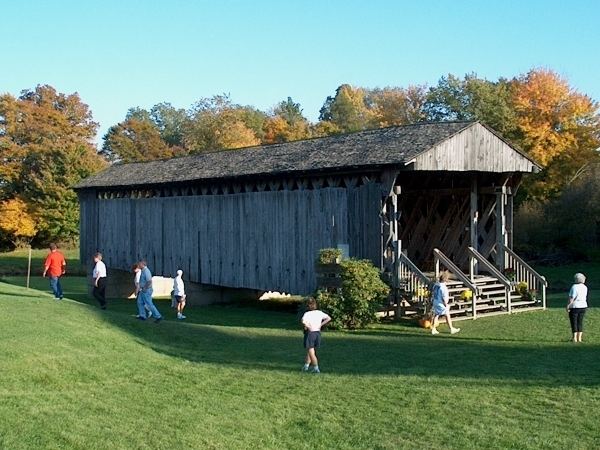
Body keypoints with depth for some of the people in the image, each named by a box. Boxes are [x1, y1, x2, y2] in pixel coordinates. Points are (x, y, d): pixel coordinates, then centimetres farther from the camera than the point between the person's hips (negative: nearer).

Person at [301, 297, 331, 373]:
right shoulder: (319, 313, 1)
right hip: (318, 333, 6)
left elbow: (303, 321, -33)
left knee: (311, 353, 3)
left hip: (310, 333, -6)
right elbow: (329, 318, 4)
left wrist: (308, 327, -16)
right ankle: (306, 366, 30)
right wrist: (321, 324, 5)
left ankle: (316, 369, 1)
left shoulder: (307, 314, -14)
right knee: (309, 351, 21)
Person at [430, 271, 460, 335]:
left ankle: (433, 329, 16)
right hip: (441, 304, -8)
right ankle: (452, 329, 18)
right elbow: (444, 298, -22)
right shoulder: (443, 287, -24)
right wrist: (446, 305, -12)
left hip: (435, 302, 8)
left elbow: (433, 293, 12)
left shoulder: (436, 285, 1)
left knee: (436, 315, 14)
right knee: (447, 316, 7)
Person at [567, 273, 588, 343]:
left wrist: (568, 306, -15)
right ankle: (579, 338, 12)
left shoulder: (574, 287, -15)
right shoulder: (585, 287, 5)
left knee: (574, 322, 1)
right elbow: (585, 297, 11)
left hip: (575, 307, -6)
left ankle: (574, 338, 1)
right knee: (580, 322, 11)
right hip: (583, 306, 6)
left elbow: (572, 298, -19)